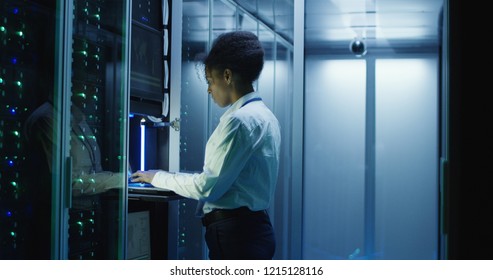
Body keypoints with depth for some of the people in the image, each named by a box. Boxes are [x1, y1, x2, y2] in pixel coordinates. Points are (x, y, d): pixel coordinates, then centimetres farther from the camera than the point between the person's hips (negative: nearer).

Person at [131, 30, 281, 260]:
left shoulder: (240, 120, -15)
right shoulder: (263, 115, 15)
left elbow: (207, 186, -16)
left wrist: (158, 178, -2)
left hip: (235, 234, -10)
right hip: (252, 229, 10)